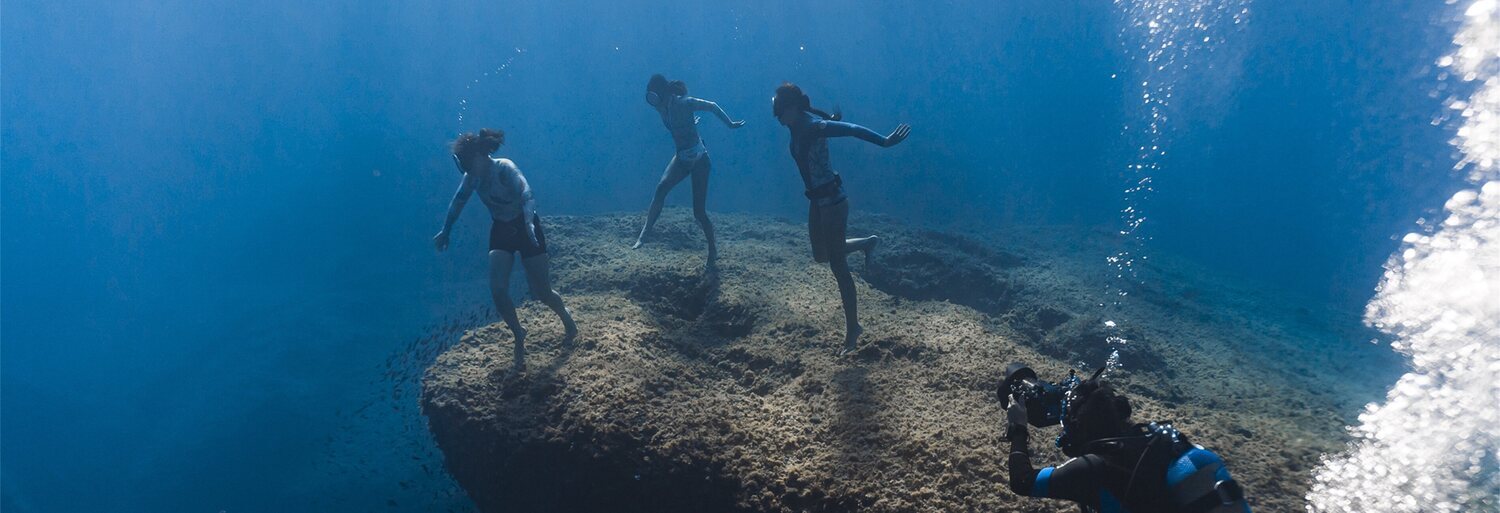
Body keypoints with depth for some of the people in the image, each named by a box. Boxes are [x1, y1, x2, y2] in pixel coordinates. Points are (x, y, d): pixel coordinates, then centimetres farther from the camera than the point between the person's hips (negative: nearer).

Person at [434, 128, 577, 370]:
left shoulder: (505, 168, -26)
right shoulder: (472, 177, -7)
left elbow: (526, 193, -43)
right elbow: (458, 201, 11)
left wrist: (529, 223, -60)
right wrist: (445, 231, 15)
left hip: (525, 227, -5)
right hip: (500, 231, 5)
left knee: (541, 292, 0)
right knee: (498, 291, -12)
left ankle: (566, 316, 33)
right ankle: (519, 335, 12)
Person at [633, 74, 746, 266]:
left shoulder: (683, 103, -20)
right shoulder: (662, 108, -2)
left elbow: (712, 106, -10)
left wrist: (730, 124, -3)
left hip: (699, 159, -6)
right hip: (681, 157, 6)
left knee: (698, 211, -3)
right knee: (661, 187, -21)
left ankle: (713, 249, 16)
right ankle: (645, 233, -21)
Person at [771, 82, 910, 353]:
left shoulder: (814, 126, -23)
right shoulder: (797, 127, 2)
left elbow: (853, 130, -31)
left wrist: (885, 142, -38)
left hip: (832, 200, -9)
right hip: (817, 199, 9)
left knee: (838, 265, -2)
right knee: (821, 256, 22)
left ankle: (853, 327, 9)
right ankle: (868, 243, 41)